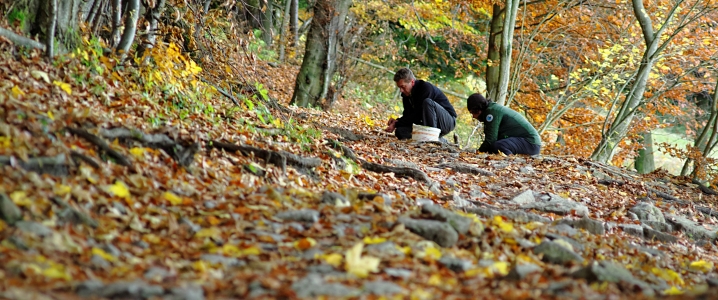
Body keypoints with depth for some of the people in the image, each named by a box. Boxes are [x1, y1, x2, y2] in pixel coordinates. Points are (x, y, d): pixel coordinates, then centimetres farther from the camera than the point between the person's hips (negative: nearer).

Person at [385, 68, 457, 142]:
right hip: (427, 125, 8)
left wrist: (396, 124, -25)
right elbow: (407, 114, 9)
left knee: (427, 102, -33)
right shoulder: (406, 94, 3)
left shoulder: (426, 88, -22)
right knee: (400, 131, -11)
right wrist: (397, 121, -14)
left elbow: (417, 114, -26)